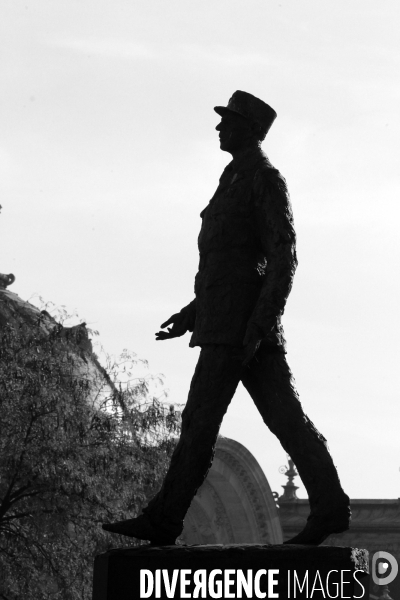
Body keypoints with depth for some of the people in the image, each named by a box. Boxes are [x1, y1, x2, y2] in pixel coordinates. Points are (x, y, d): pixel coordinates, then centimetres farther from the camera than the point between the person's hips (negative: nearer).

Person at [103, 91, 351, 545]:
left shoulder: (266, 179, -8)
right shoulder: (238, 180, 23)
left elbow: (283, 257, -15)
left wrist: (261, 321, -23)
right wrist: (194, 313, 25)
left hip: (241, 318, -10)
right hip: (224, 322, 10)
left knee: (201, 418, -7)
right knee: (284, 417, 2)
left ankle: (164, 520, -4)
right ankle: (329, 506, -4)